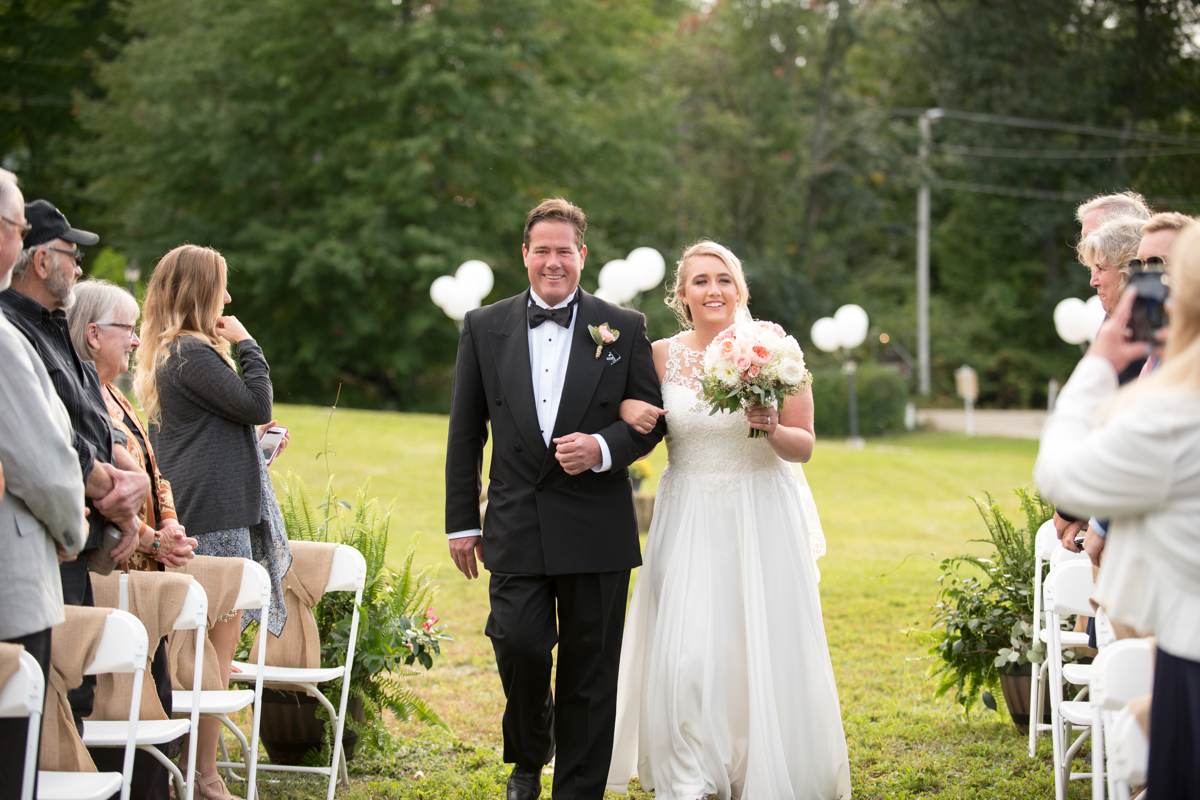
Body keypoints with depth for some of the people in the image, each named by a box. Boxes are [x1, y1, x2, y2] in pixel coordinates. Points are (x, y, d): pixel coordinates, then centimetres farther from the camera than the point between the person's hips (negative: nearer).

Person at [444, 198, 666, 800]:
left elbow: (652, 418, 6)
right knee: (518, 642, -12)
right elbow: (465, 433, 9)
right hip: (516, 525, 0)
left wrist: (604, 448, -14)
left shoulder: (623, 328, 3)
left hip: (596, 527, 0)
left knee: (590, 674, 3)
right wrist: (462, 521, 7)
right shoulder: (485, 328, 6)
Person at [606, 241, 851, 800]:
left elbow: (804, 446, 1)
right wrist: (627, 411, -8)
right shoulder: (661, 356, 2)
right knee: (685, 654, -7)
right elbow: (626, 404, 15)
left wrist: (773, 429, -20)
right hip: (689, 522, 1)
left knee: (764, 649, 1)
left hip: (762, 521, -1)